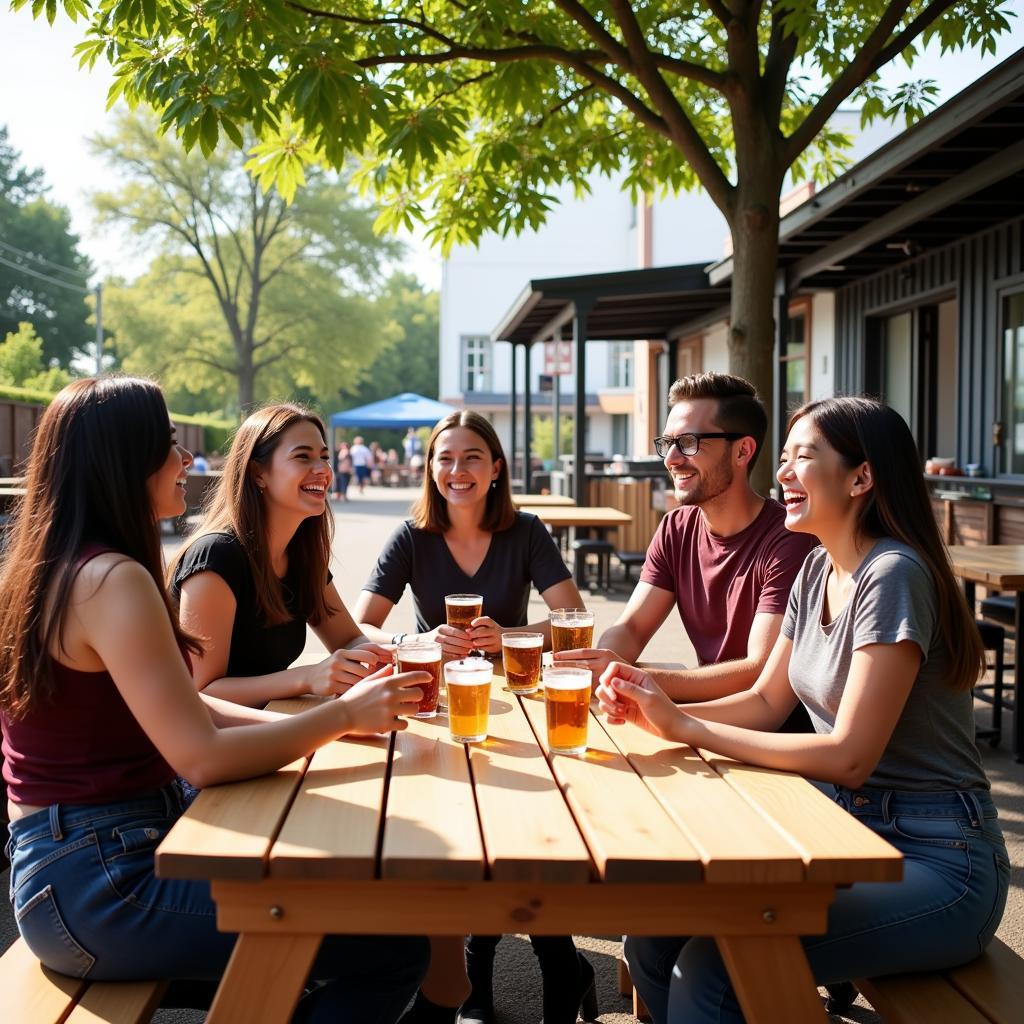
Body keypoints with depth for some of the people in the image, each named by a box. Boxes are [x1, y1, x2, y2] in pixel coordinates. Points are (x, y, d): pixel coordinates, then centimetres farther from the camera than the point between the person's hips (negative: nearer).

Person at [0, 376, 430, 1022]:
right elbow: (203, 757, -24)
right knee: (393, 947, -11)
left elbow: (181, 708, 11)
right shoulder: (112, 579, -22)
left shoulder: (52, 566, 10)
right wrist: (343, 715, -12)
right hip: (101, 887, -10)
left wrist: (315, 723, 1)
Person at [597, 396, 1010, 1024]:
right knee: (654, 935, -6)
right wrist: (657, 711, -8)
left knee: (711, 966, -23)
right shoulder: (819, 571, 8)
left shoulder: (894, 574, -20)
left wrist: (685, 728, -20)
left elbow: (848, 756, -23)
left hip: (935, 863, -7)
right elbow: (765, 701, 10)